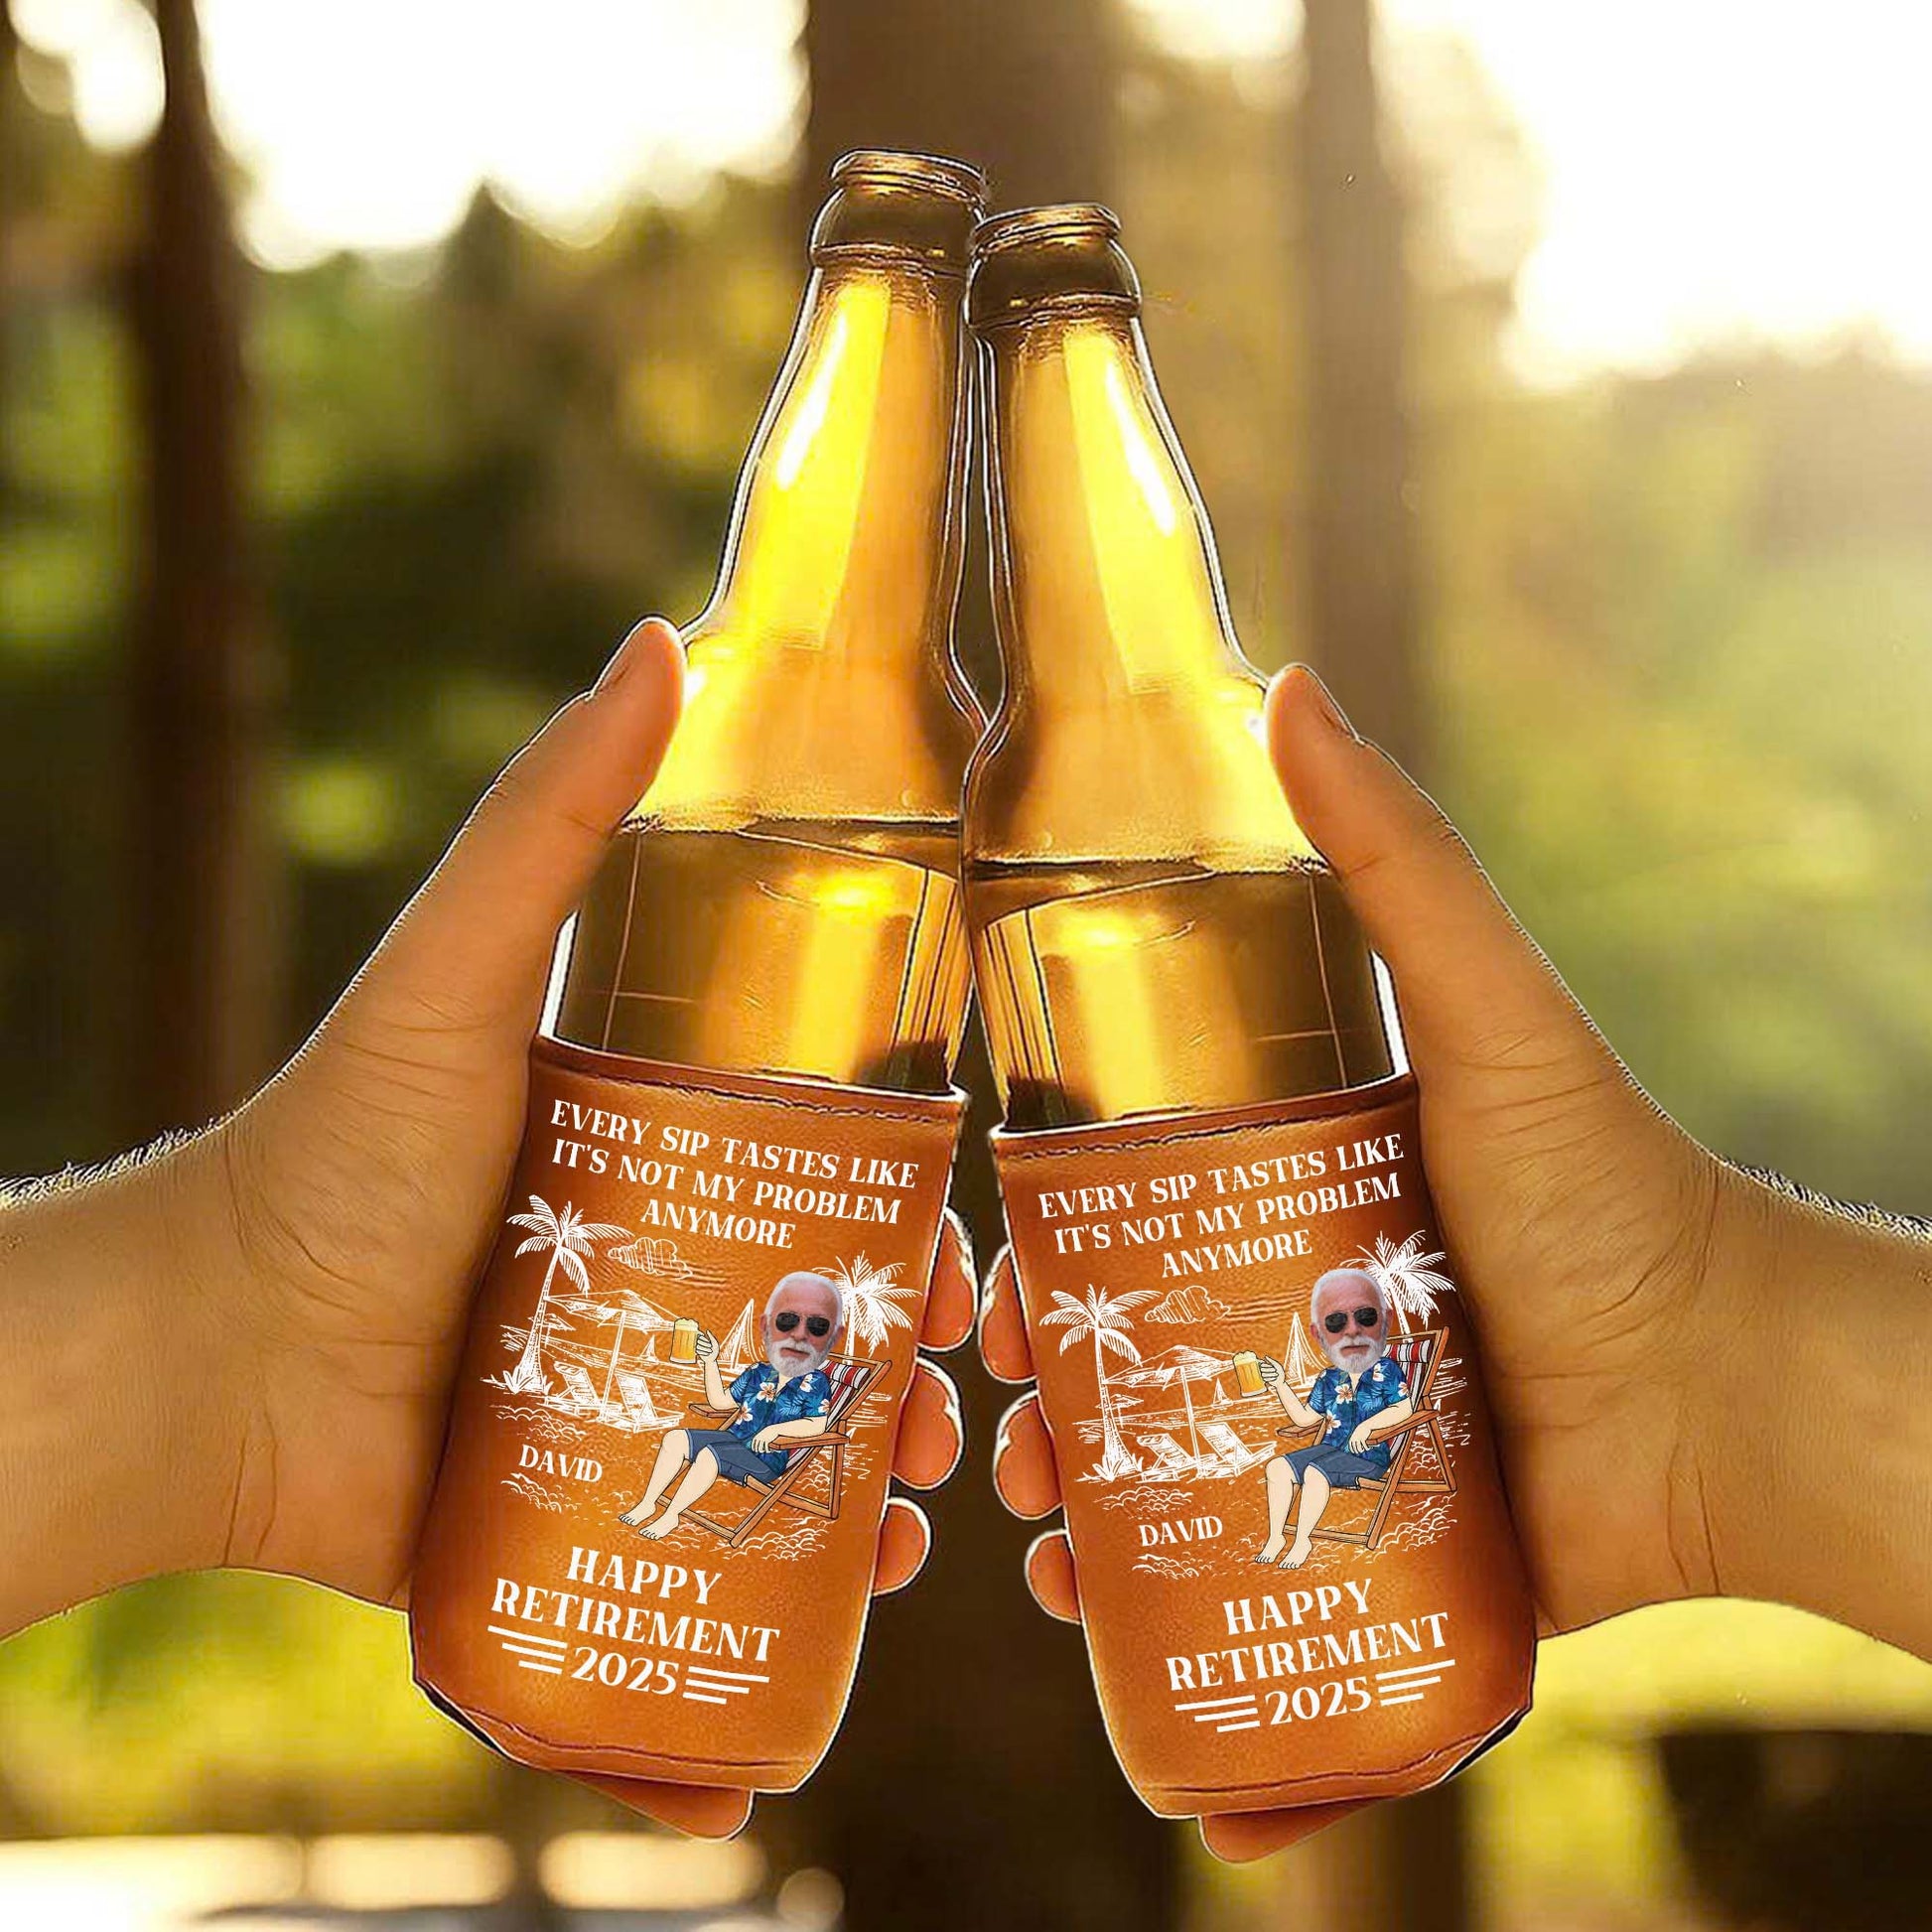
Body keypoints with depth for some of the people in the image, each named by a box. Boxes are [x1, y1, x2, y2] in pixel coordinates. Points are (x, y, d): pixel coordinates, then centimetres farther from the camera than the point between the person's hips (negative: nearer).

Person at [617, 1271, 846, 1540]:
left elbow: (817, 1425, -19)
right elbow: (721, 1402, 17)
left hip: (766, 1458, -7)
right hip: (734, 1438, 7)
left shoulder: (814, 1383, -6)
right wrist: (710, 1362, 8)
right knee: (675, 1438, -7)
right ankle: (647, 1503, -5)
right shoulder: (758, 1374, 11)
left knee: (709, 1455, -30)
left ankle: (670, 1517, -21)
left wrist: (774, 1429, -27)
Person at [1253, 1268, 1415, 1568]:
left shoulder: (1384, 1371, -5)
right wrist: (1280, 1385, 10)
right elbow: (1305, 1418, 19)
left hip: (1369, 1454, -7)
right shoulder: (1328, 1380, 11)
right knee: (1277, 1467, -8)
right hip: (1332, 1447, 7)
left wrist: (1368, 1425, -25)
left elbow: (1404, 1408, -15)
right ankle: (1275, 1536, -1)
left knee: (1315, 1473, -30)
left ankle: (1302, 1540, -18)